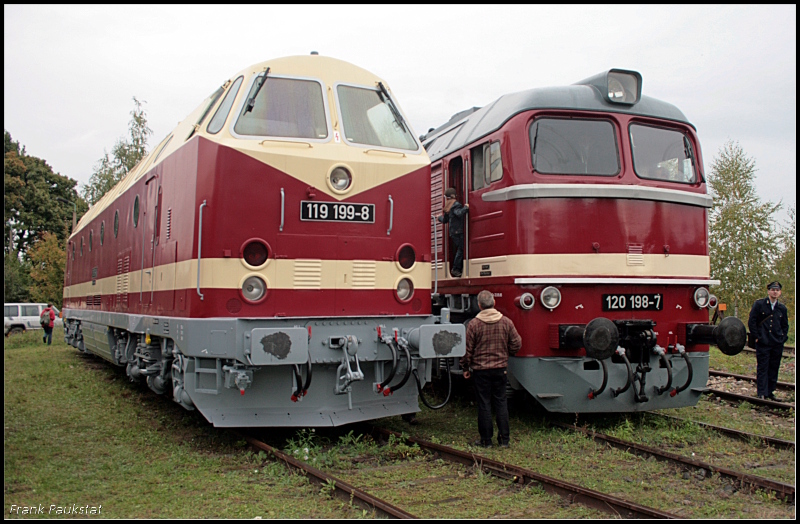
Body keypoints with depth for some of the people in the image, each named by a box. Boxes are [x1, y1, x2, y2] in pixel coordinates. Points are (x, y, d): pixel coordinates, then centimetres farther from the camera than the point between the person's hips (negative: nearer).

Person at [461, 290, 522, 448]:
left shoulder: (473, 324, -10)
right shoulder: (506, 322, -3)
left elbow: (468, 349, -6)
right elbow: (516, 344, 2)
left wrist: (466, 368, 7)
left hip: (481, 370, -2)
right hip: (501, 369, 2)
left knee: (484, 405, 4)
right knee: (501, 402, 11)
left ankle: (486, 440, 10)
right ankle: (504, 439, 14)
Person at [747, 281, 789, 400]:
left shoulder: (782, 308, 10)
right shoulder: (759, 304, -1)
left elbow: (785, 325, 21)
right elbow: (751, 322, -2)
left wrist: (783, 338, 8)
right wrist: (757, 337, -7)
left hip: (778, 345, 4)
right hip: (763, 343, -4)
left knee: (774, 369, 8)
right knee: (762, 369, -3)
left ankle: (770, 392, 18)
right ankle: (762, 393, 0)